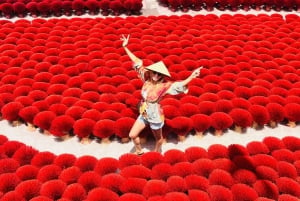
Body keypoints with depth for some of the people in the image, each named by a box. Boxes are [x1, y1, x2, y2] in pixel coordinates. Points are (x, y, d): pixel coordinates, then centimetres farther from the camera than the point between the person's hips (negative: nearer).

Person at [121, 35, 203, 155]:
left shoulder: (164, 86, -22)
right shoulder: (147, 79, -11)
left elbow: (179, 85, -35)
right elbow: (137, 62, -7)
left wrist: (191, 77, -52)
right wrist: (125, 47, -5)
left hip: (156, 117, -5)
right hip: (143, 115, 5)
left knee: (158, 138, 18)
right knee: (132, 135, 12)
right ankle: (139, 151, 38)